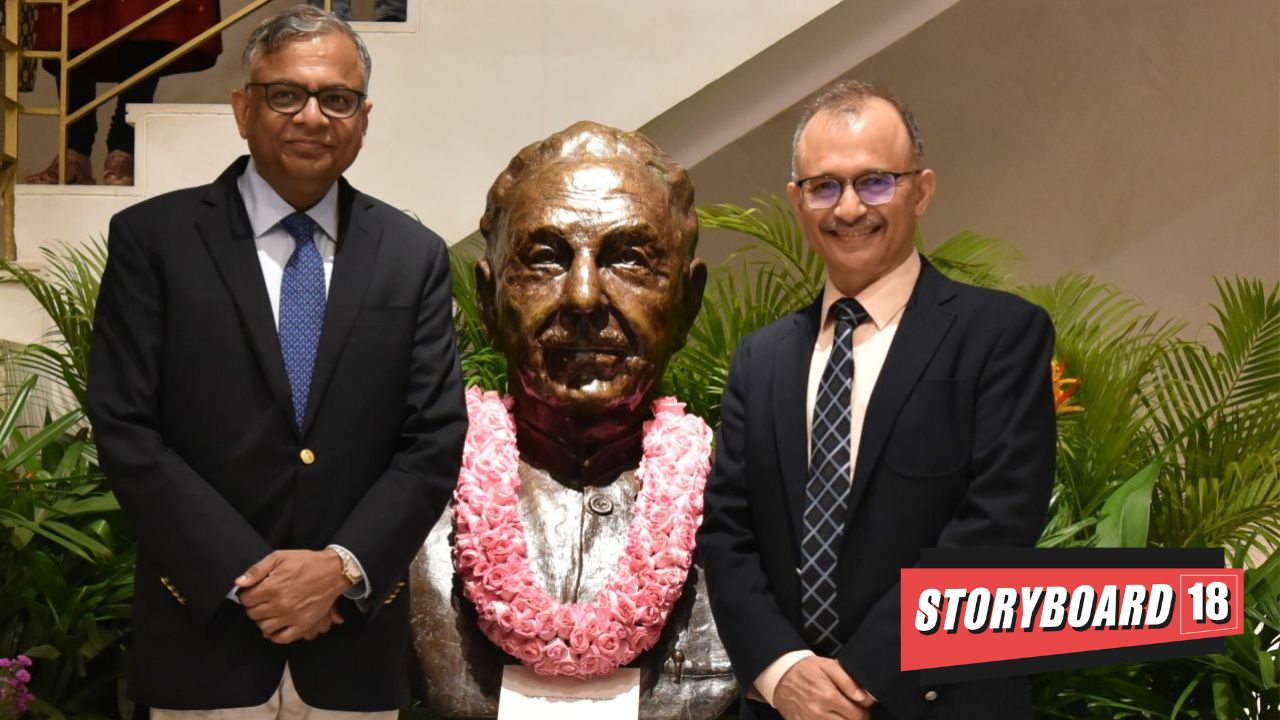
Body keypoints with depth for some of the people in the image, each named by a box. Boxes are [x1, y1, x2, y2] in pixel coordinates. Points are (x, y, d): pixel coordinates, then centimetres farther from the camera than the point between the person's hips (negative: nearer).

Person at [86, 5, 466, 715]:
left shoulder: (414, 256, 4)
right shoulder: (152, 238, -2)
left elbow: (435, 440, 1)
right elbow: (125, 430, -7)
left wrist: (344, 566, -12)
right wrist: (246, 574, -14)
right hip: (203, 636, -2)